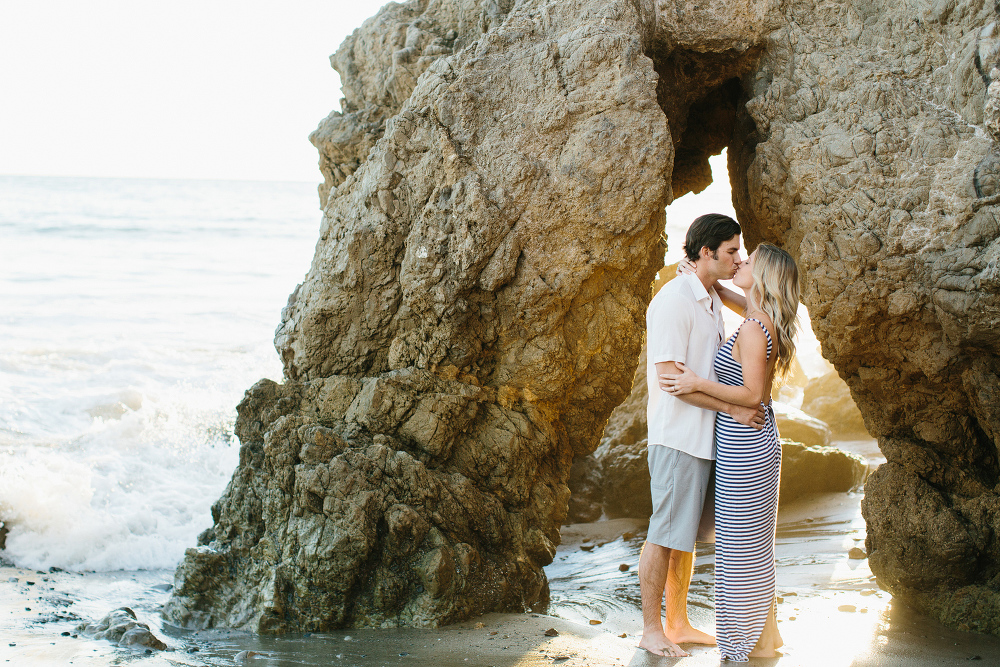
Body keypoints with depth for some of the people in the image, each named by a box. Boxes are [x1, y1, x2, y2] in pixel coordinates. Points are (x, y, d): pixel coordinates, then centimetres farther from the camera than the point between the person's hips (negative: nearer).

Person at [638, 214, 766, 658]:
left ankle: (679, 624, 24)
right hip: (676, 435, -9)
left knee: (687, 536, 15)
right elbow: (669, 377, -20)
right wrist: (732, 408, -19)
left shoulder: (712, 302, 15)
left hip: (705, 436, 9)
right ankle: (651, 630, 8)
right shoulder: (674, 300, -15)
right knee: (665, 535, -1)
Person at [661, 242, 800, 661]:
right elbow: (727, 295, 27)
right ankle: (764, 633, 26)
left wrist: (699, 383, -19)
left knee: (741, 544, 0)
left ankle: (752, 642, 8)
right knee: (754, 543, 17)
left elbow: (752, 394, -22)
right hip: (755, 442, 9)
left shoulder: (753, 329, -20)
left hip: (744, 449, -9)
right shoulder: (762, 318, 7)